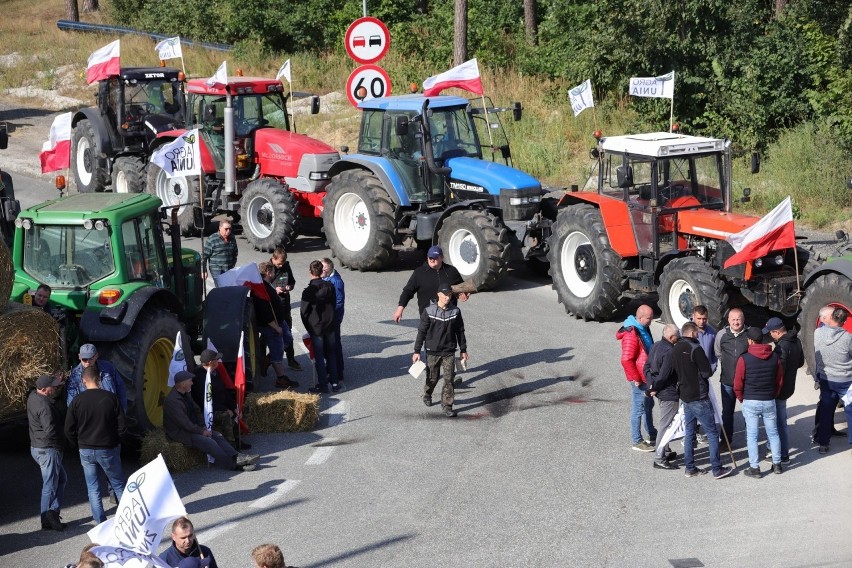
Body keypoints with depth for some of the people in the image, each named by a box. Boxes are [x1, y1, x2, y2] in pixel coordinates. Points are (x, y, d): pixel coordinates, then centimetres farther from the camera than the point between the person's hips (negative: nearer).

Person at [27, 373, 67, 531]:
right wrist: (61, 444, -11)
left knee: (61, 479, 19)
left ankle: (53, 513, 15)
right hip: (48, 450, -10)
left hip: (36, 447, 10)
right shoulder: (44, 406, -25)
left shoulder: (33, 397, 3)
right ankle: (47, 520, 6)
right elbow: (50, 431, -29)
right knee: (50, 486, -1)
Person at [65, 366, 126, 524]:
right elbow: (122, 427, -8)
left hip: (86, 450, 1)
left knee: (93, 488, 10)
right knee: (118, 484, 13)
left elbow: (69, 430, -4)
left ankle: (100, 521, 9)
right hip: (108, 450, -1)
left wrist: (79, 445, 12)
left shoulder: (78, 400, -7)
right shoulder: (111, 398, -9)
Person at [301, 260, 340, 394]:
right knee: (331, 354, 14)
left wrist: (308, 327, 3)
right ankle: (335, 383, 16)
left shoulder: (308, 291, -16)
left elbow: (304, 312, -11)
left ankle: (323, 385, 7)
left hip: (316, 328, -4)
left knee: (319, 357, 4)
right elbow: (334, 304, 4)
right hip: (330, 326, 4)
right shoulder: (329, 286, -5)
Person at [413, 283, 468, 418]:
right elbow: (421, 332, -4)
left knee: (449, 379, -5)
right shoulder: (429, 311, -9)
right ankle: (427, 395, 41)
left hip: (449, 352, 1)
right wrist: (417, 351, -3)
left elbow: (460, 331, 8)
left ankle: (447, 405, 3)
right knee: (432, 378, 12)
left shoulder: (455, 312, -3)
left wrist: (463, 350, 13)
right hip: (433, 351, -1)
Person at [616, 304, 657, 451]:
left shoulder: (643, 329, 8)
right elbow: (626, 360, -28)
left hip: (647, 377, 10)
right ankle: (637, 442, 8)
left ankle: (652, 436, 35)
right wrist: (636, 379, -21)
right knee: (639, 409, -1)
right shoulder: (631, 334, -24)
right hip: (639, 380, -10)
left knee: (648, 406, 21)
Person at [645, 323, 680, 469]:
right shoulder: (669, 352, -24)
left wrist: (651, 385, 3)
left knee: (665, 424, 22)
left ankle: (666, 451, 34)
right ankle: (659, 459, -1)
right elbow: (663, 376, -23)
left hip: (660, 391, 10)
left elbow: (647, 367, 10)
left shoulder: (656, 346, 6)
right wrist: (654, 388, -9)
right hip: (669, 393, -10)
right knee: (666, 425, -4)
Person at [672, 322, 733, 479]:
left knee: (689, 432, 14)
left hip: (685, 396, 8)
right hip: (699, 397, -8)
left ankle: (689, 467, 16)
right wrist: (700, 372, 4)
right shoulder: (695, 348, -17)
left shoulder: (675, 349, 6)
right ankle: (717, 469, 0)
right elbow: (707, 372, -16)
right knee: (712, 433, -1)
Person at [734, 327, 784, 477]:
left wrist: (741, 398, 9)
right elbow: (779, 380, 7)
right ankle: (777, 464, 22)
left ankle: (754, 467, 6)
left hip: (750, 402, -3)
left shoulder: (744, 359, -13)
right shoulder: (775, 357, -1)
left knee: (752, 435, 4)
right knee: (773, 433, 15)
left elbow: (738, 383, -8)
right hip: (769, 401, 3)